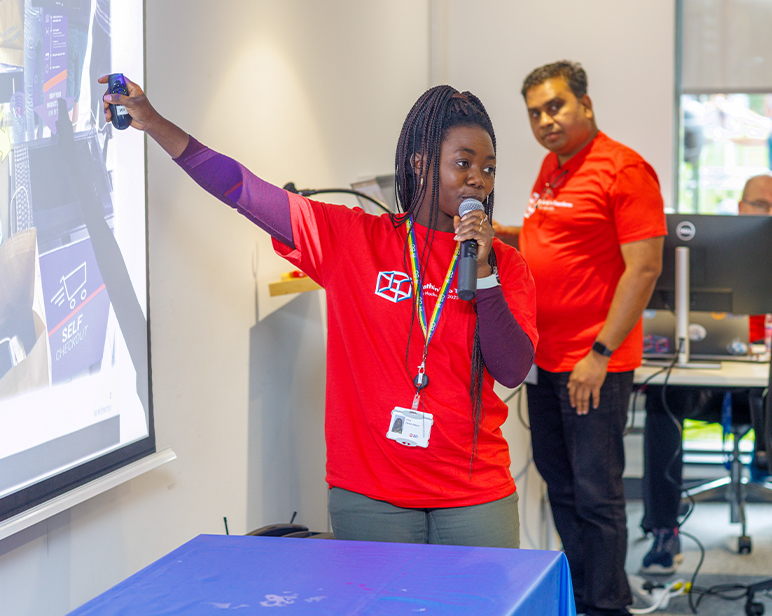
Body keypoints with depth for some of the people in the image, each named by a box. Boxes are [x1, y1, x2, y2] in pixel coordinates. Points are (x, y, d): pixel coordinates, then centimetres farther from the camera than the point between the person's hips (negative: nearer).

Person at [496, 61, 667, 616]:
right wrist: (500, 234, 10)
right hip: (546, 360, 9)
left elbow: (644, 267, -17)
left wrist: (601, 352, -19)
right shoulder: (552, 167, 14)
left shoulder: (624, 169, -13)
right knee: (560, 487, 16)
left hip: (593, 366, -9)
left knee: (596, 494, -3)